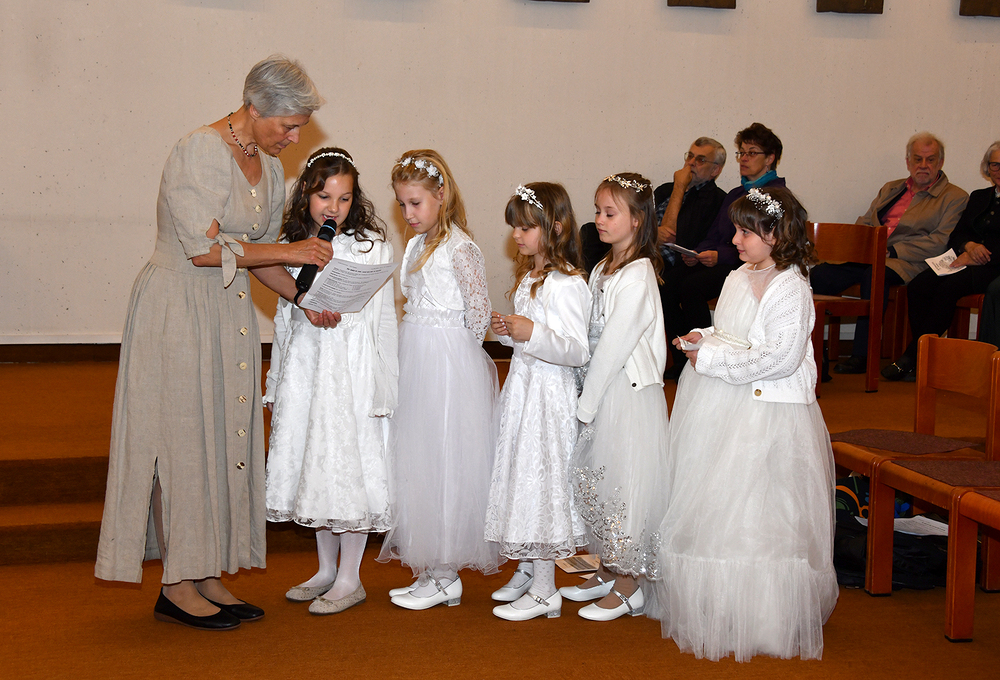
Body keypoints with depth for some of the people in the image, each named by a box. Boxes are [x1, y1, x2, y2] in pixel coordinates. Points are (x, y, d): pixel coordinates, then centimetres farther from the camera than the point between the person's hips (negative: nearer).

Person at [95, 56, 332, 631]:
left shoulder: (270, 168, 11)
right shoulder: (199, 153, -15)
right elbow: (205, 248, -22)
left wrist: (303, 297, 1)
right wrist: (291, 252, -16)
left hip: (230, 315, 8)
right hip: (178, 310, -8)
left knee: (224, 438, 8)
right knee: (182, 440, -3)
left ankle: (207, 576, 16)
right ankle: (177, 587, 5)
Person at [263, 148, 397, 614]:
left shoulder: (372, 247, -4)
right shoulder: (293, 247, 8)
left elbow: (384, 320, -4)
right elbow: (284, 316, 15)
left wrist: (382, 389, -7)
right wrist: (278, 380, 14)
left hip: (354, 369, -5)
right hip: (303, 366, 5)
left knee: (350, 467, -3)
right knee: (312, 466, 11)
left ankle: (350, 579, 10)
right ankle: (326, 570, 25)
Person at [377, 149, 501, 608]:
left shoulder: (459, 247, -13)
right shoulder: (416, 245, 12)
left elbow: (479, 311, -14)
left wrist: (460, 354, -4)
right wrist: (417, 350, 13)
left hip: (450, 364, -8)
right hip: (415, 360, 9)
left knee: (445, 462, -2)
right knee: (416, 462, 10)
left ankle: (446, 578, 7)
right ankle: (429, 569, 19)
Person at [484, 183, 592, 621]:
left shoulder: (567, 284, -18)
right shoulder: (529, 277, 12)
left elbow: (577, 352, -22)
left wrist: (532, 333, -34)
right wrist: (507, 331, 5)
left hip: (549, 393, -9)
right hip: (522, 387, 9)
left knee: (541, 480, -4)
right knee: (520, 477, 15)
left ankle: (545, 592, 6)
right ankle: (527, 572, 29)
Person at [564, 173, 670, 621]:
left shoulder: (637, 278, -17)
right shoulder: (603, 270, 10)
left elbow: (614, 346, -18)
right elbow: (593, 340, 11)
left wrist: (587, 403, -14)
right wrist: (585, 401, 6)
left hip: (629, 395, -9)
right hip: (601, 392, 9)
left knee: (623, 484, -1)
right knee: (592, 483, 15)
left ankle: (628, 588, 12)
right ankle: (608, 573, 30)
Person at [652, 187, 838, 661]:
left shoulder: (791, 289, -16)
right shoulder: (737, 279, 10)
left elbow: (779, 357, -23)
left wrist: (711, 360, -18)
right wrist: (702, 339, 2)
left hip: (766, 416, -9)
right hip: (719, 408, 9)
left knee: (756, 519, -2)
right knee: (708, 510, 14)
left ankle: (760, 622, 11)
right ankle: (709, 605, 27)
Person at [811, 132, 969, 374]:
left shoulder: (955, 198, 7)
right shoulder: (891, 189, 27)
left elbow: (940, 243, -5)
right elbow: (864, 223, 25)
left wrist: (891, 250, -14)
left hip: (906, 262, -5)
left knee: (875, 274, -39)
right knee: (817, 276, -21)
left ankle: (862, 355, -33)